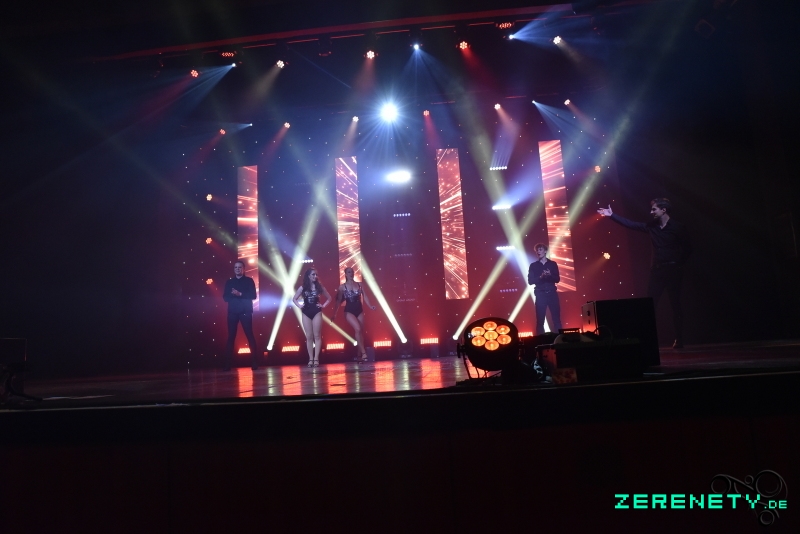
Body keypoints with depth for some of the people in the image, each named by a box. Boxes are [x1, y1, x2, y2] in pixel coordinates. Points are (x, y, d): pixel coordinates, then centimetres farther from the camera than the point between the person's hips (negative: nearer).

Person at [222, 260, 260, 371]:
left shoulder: (249, 280, 6)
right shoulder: (229, 282, 14)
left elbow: (253, 295, -3)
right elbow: (225, 297, 7)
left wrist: (240, 294, -16)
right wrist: (233, 294, -13)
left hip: (245, 312, -2)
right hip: (232, 312, 3)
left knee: (250, 336, -4)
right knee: (231, 337, 1)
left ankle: (254, 362, 0)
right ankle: (227, 364, 4)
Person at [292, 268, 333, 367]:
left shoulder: (319, 286, 4)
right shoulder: (303, 287, 5)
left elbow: (329, 298, 12)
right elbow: (294, 299, 14)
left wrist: (323, 305, 0)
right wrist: (299, 306, 0)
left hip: (316, 312, -1)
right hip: (306, 313, 1)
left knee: (317, 336, -3)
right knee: (309, 337, 3)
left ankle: (316, 358, -2)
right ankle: (310, 359, 7)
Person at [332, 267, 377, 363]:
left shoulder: (359, 284, 7)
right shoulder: (342, 287, 0)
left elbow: (365, 296, 1)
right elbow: (338, 301, 0)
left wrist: (370, 306, -14)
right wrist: (334, 314, -4)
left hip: (359, 310, 4)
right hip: (349, 311, -4)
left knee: (361, 331, 4)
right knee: (358, 329, -20)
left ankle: (360, 354, 14)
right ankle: (364, 353, -14)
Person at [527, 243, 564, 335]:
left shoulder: (553, 264, 9)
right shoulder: (533, 265, 6)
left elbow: (557, 279, 5)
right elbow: (530, 281, 0)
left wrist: (550, 275, -16)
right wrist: (541, 277, -17)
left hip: (552, 293, 1)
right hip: (540, 295, -1)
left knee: (557, 319, 0)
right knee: (540, 320, -2)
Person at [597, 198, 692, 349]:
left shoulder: (677, 227, -6)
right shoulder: (651, 226, 6)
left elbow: (688, 249, -2)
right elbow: (630, 224, 7)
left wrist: (678, 264, -7)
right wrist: (612, 215, 5)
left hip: (673, 270, -4)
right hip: (657, 270, 4)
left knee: (675, 305, 3)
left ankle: (679, 339, 12)